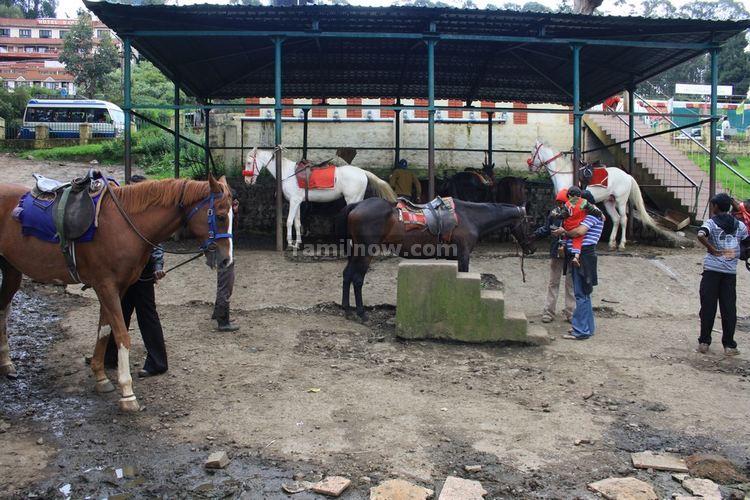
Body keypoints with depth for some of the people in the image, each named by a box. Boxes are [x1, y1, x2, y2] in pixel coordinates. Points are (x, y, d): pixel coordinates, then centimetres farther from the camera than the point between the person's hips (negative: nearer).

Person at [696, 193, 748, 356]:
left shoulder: (711, 223, -7)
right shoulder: (739, 225, 6)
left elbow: (701, 235, -25)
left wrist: (712, 249, -14)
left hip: (712, 270, -3)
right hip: (731, 271, 3)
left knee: (708, 307, 4)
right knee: (729, 309, 7)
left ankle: (704, 342, 10)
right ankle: (729, 345, 11)